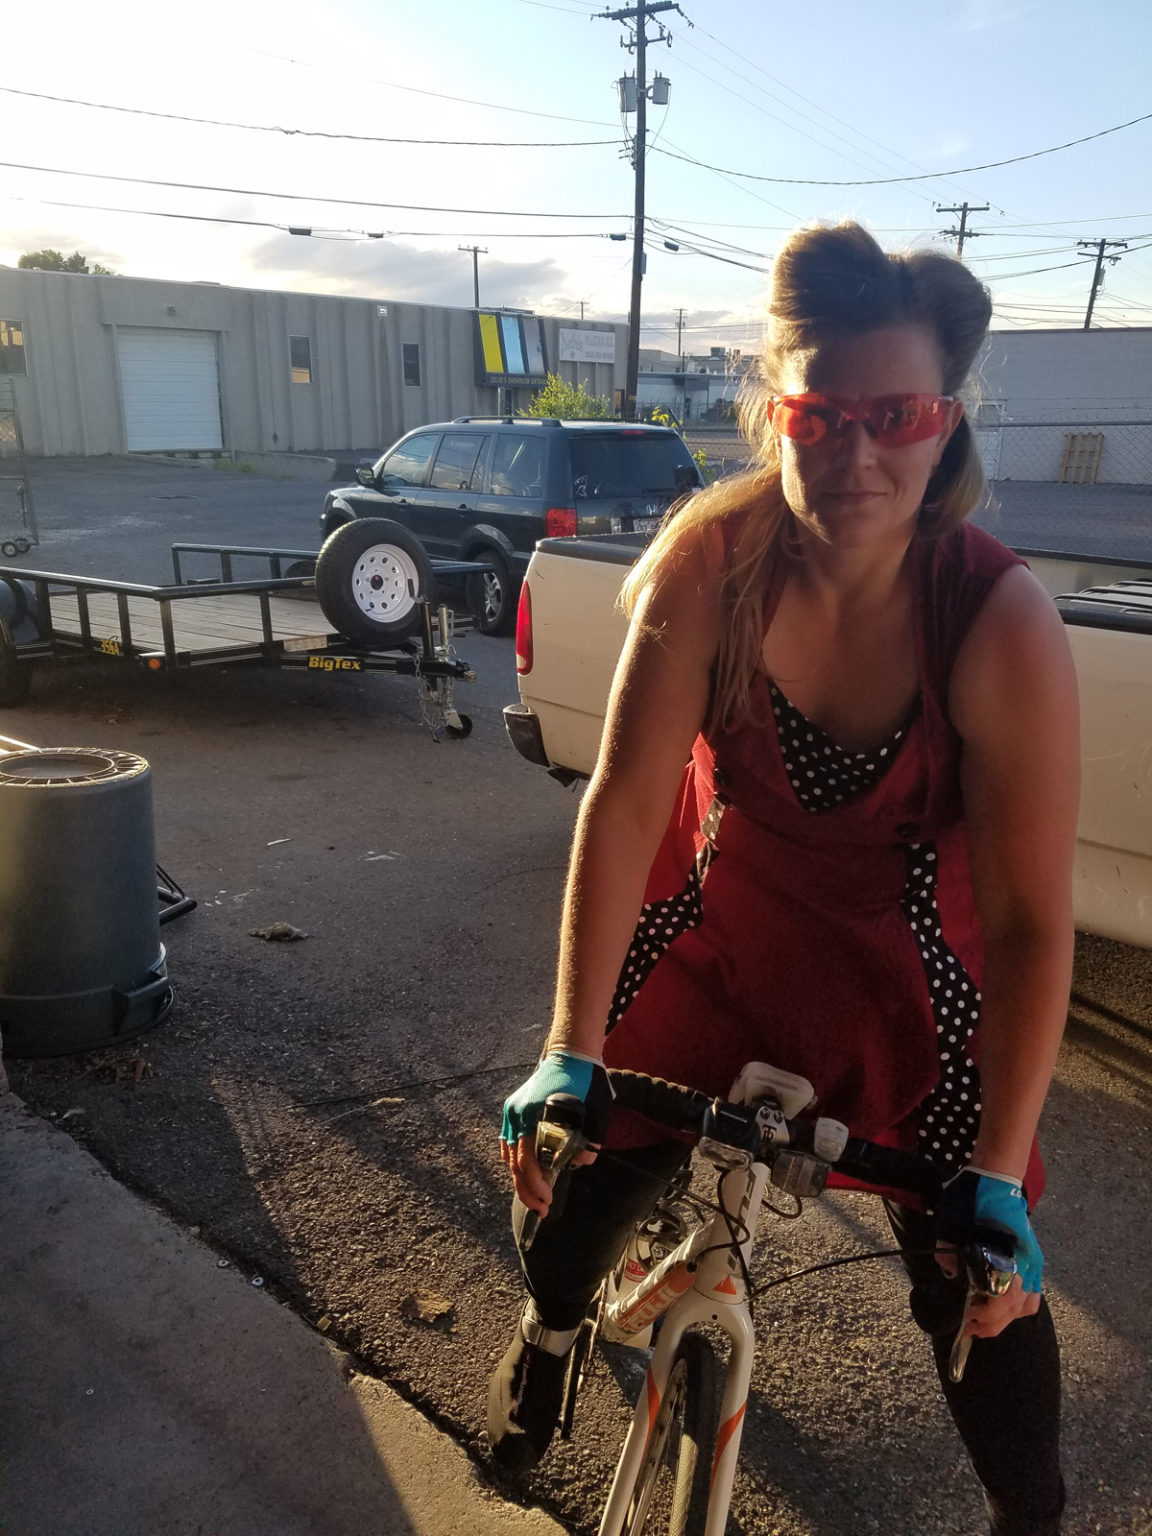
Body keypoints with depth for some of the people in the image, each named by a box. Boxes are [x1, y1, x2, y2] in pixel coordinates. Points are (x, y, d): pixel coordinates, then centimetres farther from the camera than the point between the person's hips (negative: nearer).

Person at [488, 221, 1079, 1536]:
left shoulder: (1002, 623, -27)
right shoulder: (712, 556, -23)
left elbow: (1029, 919, -23)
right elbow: (624, 801, -23)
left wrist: (998, 1176, -20)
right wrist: (569, 1056, -23)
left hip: (899, 964, -1)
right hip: (719, 923, 2)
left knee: (976, 1277, 2)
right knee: (575, 1160, 5)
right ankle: (546, 1331, 43)